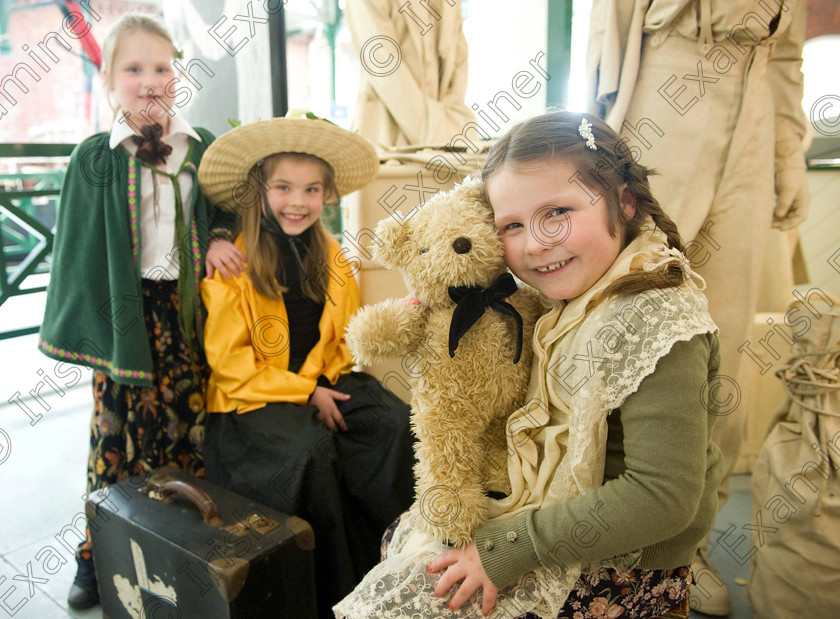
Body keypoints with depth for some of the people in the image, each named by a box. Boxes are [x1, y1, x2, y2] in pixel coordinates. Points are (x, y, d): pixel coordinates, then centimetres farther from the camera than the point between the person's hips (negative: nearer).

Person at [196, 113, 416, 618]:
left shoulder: (333, 258, 5)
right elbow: (229, 361, -9)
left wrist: (327, 381, -5)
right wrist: (305, 394, -14)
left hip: (323, 383, 5)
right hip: (251, 397, -4)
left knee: (395, 422, -19)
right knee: (310, 448, -30)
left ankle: (392, 554, -3)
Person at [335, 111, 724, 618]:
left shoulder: (654, 324, -28)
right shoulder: (582, 300, -1)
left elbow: (662, 498, -29)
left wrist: (504, 548, -24)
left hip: (622, 566, -8)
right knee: (405, 535, 17)